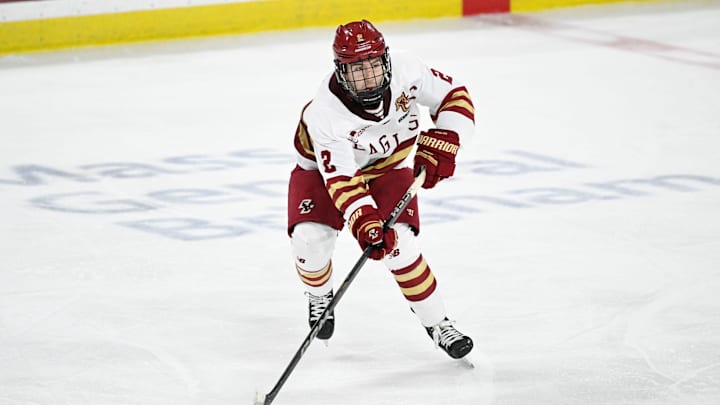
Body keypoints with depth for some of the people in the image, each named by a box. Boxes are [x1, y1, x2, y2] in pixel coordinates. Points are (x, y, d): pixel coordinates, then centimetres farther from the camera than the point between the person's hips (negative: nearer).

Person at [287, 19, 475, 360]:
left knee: (398, 245, -18)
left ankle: (437, 324, 0)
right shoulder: (324, 113, -36)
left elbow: (454, 96, -17)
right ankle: (319, 296, 17)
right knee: (310, 239, -19)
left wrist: (439, 144, -31)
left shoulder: (406, 72, -30)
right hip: (325, 167, -1)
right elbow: (340, 178, -37)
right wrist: (364, 222, -50)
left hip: (388, 168, 1)